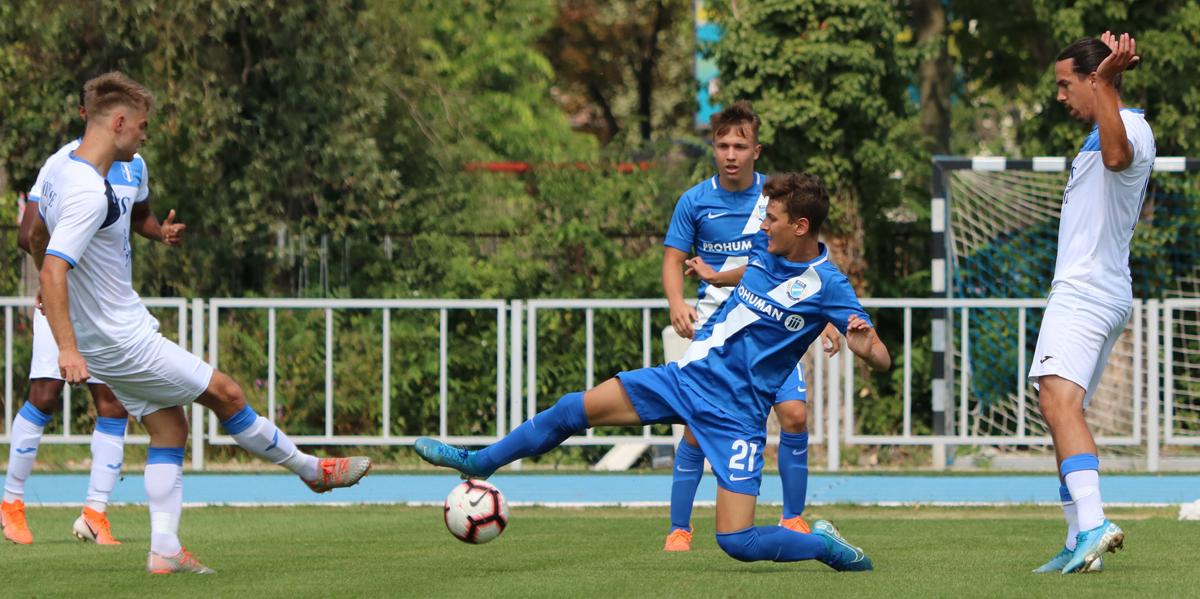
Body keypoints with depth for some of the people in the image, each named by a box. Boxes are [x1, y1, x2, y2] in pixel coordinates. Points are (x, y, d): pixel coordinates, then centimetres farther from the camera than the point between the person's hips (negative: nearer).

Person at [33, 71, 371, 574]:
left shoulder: (62, 173, 6)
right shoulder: (89, 193, -26)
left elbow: (37, 230, 24)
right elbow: (53, 269, -33)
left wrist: (57, 297, 39)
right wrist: (68, 349, -38)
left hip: (111, 339, 10)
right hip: (126, 343, -10)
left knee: (169, 428, 11)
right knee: (224, 393, 4)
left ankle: (164, 551, 6)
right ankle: (310, 469, 20)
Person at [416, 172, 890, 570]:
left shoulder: (827, 287, -15)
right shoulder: (762, 247, 2)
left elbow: (882, 360, -17)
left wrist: (862, 342, -36)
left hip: (736, 415, -6)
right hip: (686, 377, 6)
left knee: (736, 541, -14)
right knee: (572, 409, -1)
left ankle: (822, 543, 13)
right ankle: (478, 463, 19)